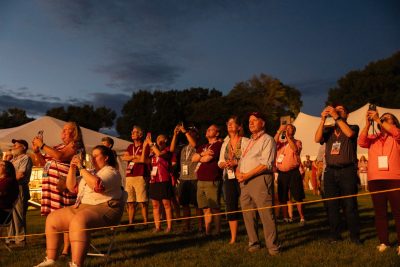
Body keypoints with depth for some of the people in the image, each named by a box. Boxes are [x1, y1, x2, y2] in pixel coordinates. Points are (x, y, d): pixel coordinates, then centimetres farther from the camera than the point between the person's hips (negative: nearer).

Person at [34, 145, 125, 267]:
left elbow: (97, 185, -25)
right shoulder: (90, 172, 22)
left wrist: (81, 168, -16)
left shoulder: (111, 172, -5)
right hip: (82, 207, 9)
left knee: (78, 221, -38)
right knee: (52, 218, 3)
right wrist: (72, 169, 4)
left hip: (103, 209, -9)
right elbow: (72, 187, 18)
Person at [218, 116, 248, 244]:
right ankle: (233, 238, 16)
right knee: (231, 208, 7)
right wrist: (224, 164, -6)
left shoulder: (245, 141, -2)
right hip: (229, 179, 6)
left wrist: (236, 163, -19)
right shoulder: (225, 143, 16)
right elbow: (220, 162, 15)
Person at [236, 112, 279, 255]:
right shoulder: (248, 142, 25)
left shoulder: (267, 140, -1)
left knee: (266, 214, -10)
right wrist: (238, 172, 2)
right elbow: (241, 161, 25)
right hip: (245, 182, 8)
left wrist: (247, 175, -15)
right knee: (248, 215, 9)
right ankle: (253, 243, 19)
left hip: (259, 179, -8)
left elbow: (266, 164, -13)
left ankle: (272, 246, -5)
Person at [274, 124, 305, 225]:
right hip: (281, 173, 4)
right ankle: (286, 217, 22)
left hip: (293, 172, -4)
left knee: (298, 197, -3)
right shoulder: (280, 142, 13)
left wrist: (288, 136, -15)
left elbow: (295, 149, -17)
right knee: (283, 198, 10)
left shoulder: (297, 142, 4)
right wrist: (279, 131, -14)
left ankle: (302, 218, 6)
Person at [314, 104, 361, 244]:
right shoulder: (328, 129, 14)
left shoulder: (353, 127, 8)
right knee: (332, 205, 4)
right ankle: (335, 235, 13)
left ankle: (354, 235, 8)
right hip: (330, 171, 3)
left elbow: (349, 133, -16)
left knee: (350, 205, -2)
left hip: (347, 170, -3)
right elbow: (317, 139, -5)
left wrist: (337, 117, -15)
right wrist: (323, 119, -11)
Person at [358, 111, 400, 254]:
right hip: (375, 180, 2)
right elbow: (361, 142, -3)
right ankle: (383, 242, 12)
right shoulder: (373, 138, 16)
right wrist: (368, 123, -13)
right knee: (380, 212, 5)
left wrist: (378, 119, -15)